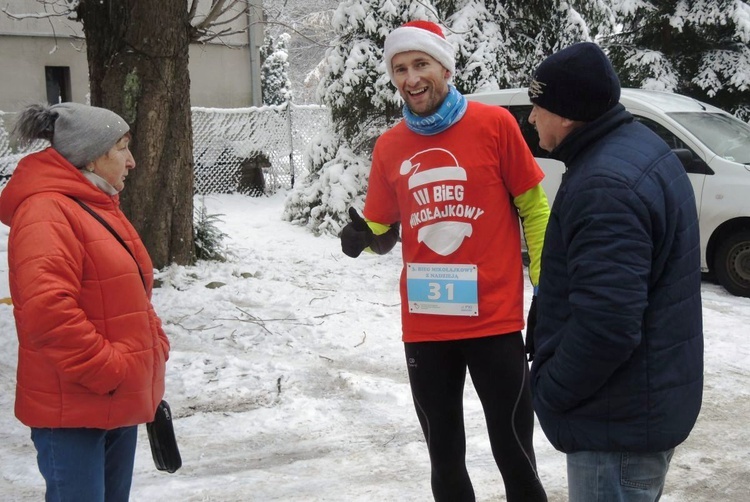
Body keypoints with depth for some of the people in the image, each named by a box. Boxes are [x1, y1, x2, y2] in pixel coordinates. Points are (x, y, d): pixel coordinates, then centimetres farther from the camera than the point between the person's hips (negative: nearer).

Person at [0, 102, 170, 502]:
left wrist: (155, 348, 10)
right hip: (72, 411, -10)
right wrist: (107, 370, -23)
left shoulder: (98, 207, 15)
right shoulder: (46, 213, -18)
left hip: (120, 405, 10)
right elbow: (48, 310, -29)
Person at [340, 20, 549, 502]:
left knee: (513, 453, 4)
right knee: (444, 457, 15)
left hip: (495, 321, -3)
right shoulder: (389, 146, 5)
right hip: (424, 328, 4)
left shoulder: (495, 124, -6)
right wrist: (364, 238, -8)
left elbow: (534, 209, 0)